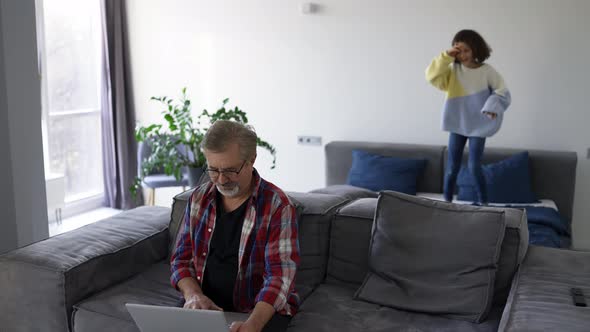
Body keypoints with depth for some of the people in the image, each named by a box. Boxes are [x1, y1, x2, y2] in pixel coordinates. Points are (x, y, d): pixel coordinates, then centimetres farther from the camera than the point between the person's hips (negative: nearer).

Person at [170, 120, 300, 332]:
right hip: (204, 304, 4)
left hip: (263, 309, -3)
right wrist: (193, 294, -14)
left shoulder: (277, 206, -13)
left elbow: (280, 274, -20)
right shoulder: (199, 198, 3)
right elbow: (181, 259, 7)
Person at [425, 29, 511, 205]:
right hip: (457, 125, 2)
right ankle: (447, 202, 17)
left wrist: (493, 106, -24)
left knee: (474, 166, -5)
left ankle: (483, 202, 12)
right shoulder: (453, 70, 0)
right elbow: (432, 76, -12)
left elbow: (502, 91, -6)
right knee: (452, 167, 5)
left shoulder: (487, 71, -7)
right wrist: (446, 56, -18)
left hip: (478, 126, -2)